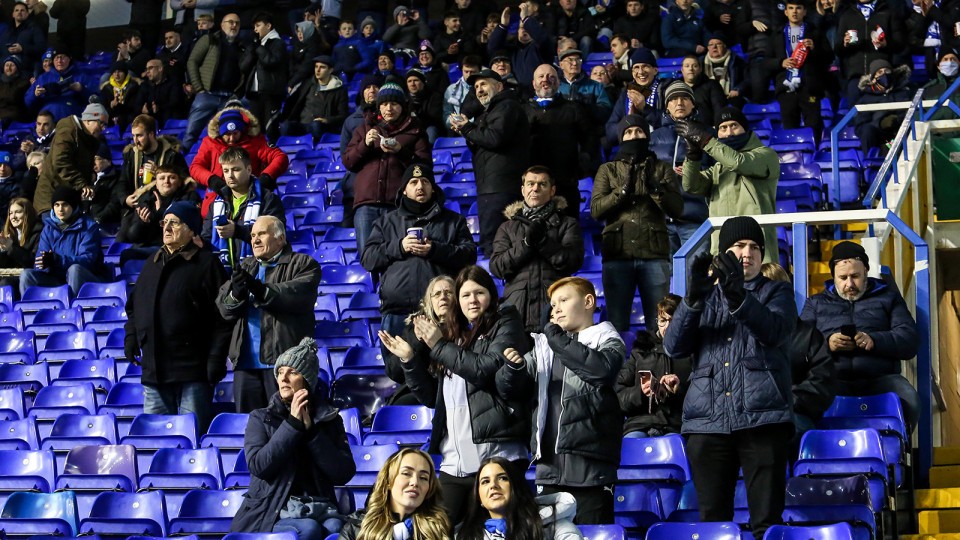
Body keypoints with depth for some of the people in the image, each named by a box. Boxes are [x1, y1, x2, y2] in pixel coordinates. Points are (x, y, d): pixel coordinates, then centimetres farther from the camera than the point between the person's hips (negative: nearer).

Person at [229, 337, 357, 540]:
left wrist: (310, 429, -5)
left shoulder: (329, 418, 13)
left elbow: (344, 474, 0)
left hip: (318, 509, 1)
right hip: (271, 513, -1)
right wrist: (293, 424, -8)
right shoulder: (261, 418, 10)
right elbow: (258, 465, -8)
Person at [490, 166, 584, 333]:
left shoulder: (567, 224, 17)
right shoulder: (507, 228, 21)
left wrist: (543, 241, -8)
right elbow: (496, 267, 7)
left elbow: (574, 262, 1)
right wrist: (526, 243, -5)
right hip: (516, 306, 1)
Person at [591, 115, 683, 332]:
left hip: (654, 255, 0)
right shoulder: (608, 170, 15)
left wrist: (654, 186, -14)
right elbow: (595, 209, 1)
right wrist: (623, 190, -12)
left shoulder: (662, 169, 14)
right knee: (616, 323, -1)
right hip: (617, 254, 0)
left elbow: (677, 209, 2)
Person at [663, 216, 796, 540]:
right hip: (707, 420, 2)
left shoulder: (776, 293, 16)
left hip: (761, 418, -2)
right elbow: (674, 347, 5)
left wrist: (738, 295, -24)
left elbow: (776, 331, -8)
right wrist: (693, 297, -11)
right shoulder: (707, 297, 21)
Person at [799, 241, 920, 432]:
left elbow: (910, 341, 9)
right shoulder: (816, 303, 27)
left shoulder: (888, 298, 24)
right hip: (833, 379, 0)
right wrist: (826, 343, -10)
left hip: (879, 380, 0)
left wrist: (874, 341, -10)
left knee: (908, 401, -34)